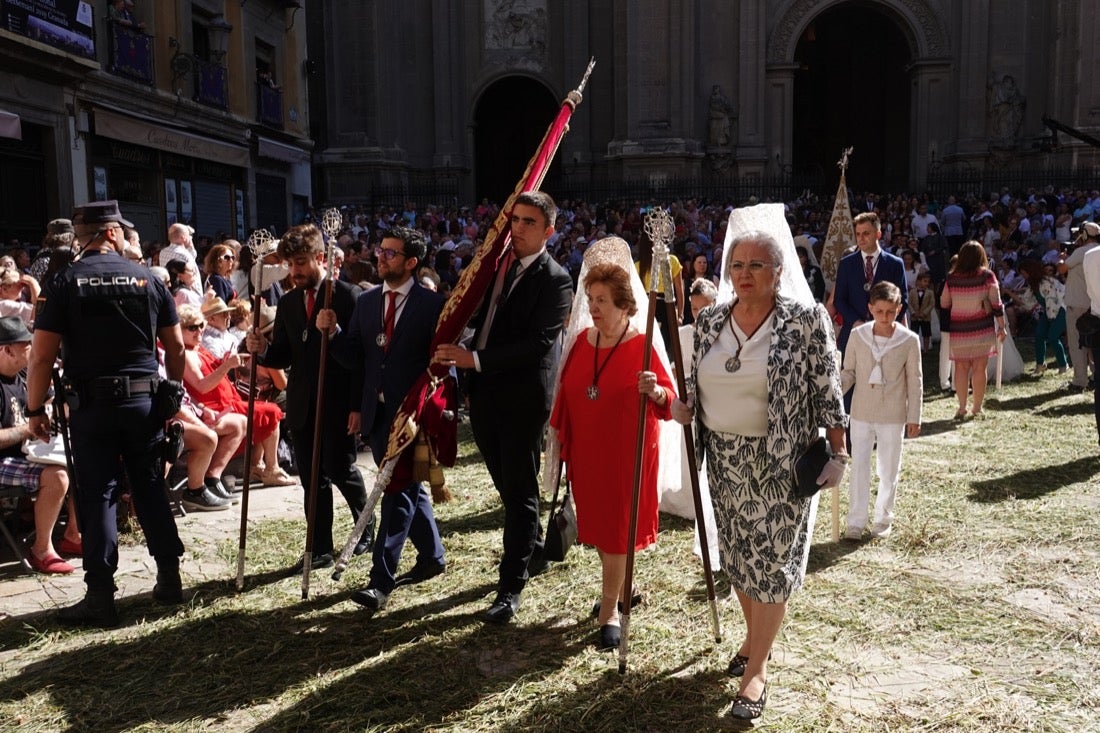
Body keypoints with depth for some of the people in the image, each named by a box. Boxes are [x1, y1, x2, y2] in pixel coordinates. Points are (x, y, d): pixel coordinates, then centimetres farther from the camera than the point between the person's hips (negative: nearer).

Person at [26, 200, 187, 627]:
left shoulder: (65, 283, -4)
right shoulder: (147, 279, 2)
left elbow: (42, 355, -8)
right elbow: (176, 346, 5)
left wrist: (35, 409, 1)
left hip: (93, 403, -2)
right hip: (145, 399, 2)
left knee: (97, 495, 3)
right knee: (151, 487, 13)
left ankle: (100, 596, 5)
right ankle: (169, 579, 18)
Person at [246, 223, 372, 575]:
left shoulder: (348, 296, -7)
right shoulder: (287, 303, 11)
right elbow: (284, 357, 13)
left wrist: (358, 405, -15)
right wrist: (263, 350, -10)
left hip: (338, 404, -5)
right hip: (301, 406, 6)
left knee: (340, 469, 3)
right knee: (311, 479, 9)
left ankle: (367, 526, 29)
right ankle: (320, 549, 18)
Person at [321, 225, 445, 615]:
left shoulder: (433, 304, -7)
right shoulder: (366, 301, 9)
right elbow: (356, 357, 10)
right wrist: (331, 333, -6)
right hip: (376, 413, 6)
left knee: (399, 492, -7)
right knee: (406, 488, 17)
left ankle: (381, 580, -4)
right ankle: (432, 557, 34)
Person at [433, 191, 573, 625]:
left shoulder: (555, 281, -12)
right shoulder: (497, 264, 10)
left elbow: (538, 343, -21)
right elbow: (476, 316, 20)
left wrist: (476, 359, -25)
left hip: (523, 397, -7)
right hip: (485, 393, 7)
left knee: (519, 489, 0)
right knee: (506, 483, 20)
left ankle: (510, 587, 8)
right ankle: (531, 550, 41)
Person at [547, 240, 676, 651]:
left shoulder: (642, 346, -14)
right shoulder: (582, 340, 2)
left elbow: (669, 397, -17)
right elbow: (566, 394, 10)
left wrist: (655, 391, -39)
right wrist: (562, 438, 12)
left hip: (627, 452, -6)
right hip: (587, 450, 6)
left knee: (617, 527, 2)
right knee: (596, 523, 16)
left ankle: (610, 611, 13)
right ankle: (620, 588, 39)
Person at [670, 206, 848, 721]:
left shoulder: (806, 320, -11)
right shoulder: (711, 320, 3)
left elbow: (827, 391, -8)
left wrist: (838, 454, -9)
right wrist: (684, 406, -6)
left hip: (780, 463, -5)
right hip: (724, 460, 5)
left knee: (772, 560, 4)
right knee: (737, 553, 17)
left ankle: (758, 668, 18)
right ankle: (754, 634, 41)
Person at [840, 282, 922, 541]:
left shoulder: (909, 340, -9)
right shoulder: (858, 336, -6)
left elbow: (915, 382, -2)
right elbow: (849, 372, 3)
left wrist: (914, 417, -2)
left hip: (893, 416, -1)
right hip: (861, 413, 1)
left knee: (889, 470, 10)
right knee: (859, 467, 4)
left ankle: (883, 519, 26)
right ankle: (855, 522, 12)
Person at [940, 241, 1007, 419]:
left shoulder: (952, 278, -3)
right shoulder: (987, 276, -6)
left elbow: (944, 303, 4)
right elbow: (996, 304, -6)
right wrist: (1001, 327, 1)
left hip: (959, 331, 1)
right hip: (983, 330, -1)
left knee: (961, 367, 9)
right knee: (979, 368, 6)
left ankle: (962, 407, 5)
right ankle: (977, 408, 11)